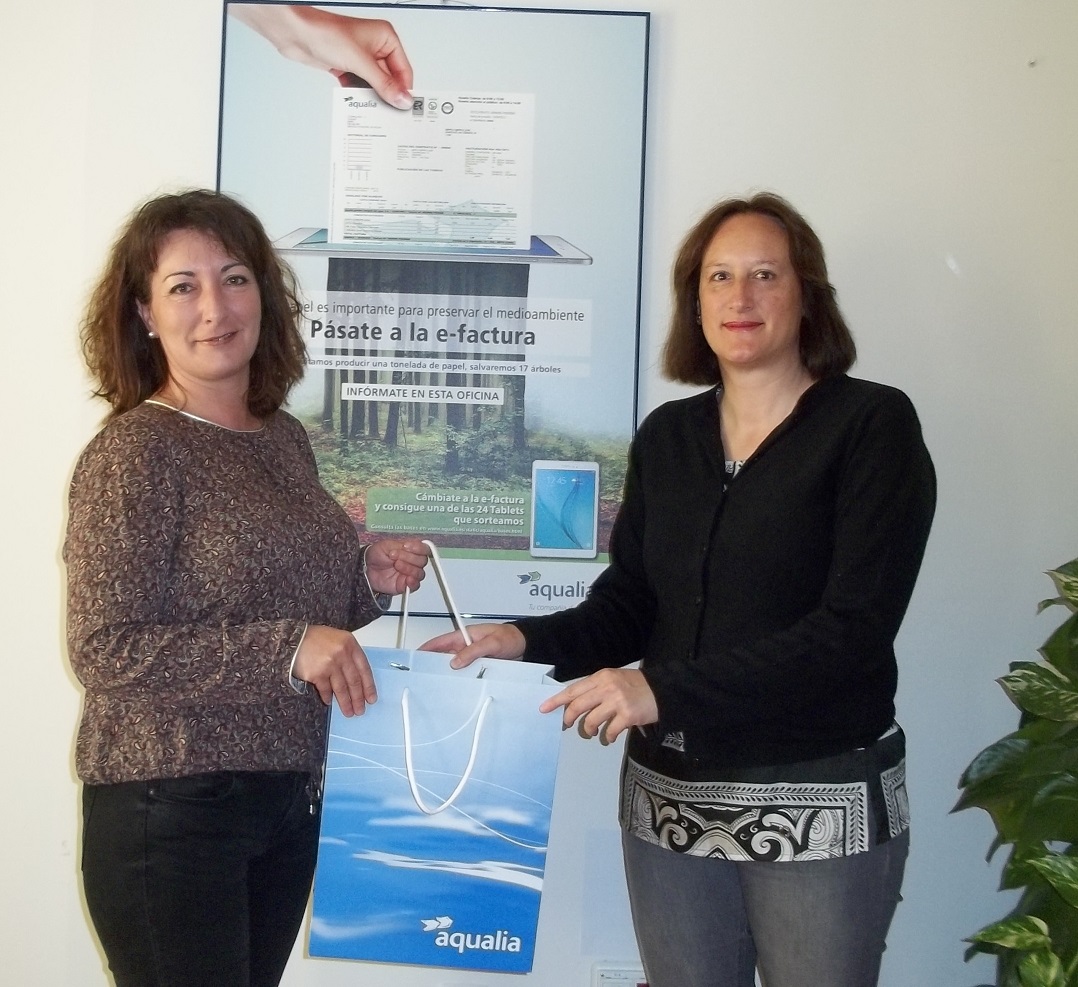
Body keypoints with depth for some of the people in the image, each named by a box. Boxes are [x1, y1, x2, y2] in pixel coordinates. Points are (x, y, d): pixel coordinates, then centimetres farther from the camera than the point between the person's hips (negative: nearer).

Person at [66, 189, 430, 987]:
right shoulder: (135, 451, -13)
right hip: (170, 808, -6)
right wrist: (288, 649, -25)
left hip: (290, 797, 7)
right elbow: (103, 649, -19)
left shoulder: (287, 438, 6)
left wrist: (368, 581, -2)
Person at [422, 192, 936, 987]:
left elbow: (854, 628, -19)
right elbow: (629, 603, 7)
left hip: (822, 803, -4)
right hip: (670, 798, 4)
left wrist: (665, 689, -25)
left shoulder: (872, 424, -9)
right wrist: (527, 640, -13)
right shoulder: (667, 436, 7)